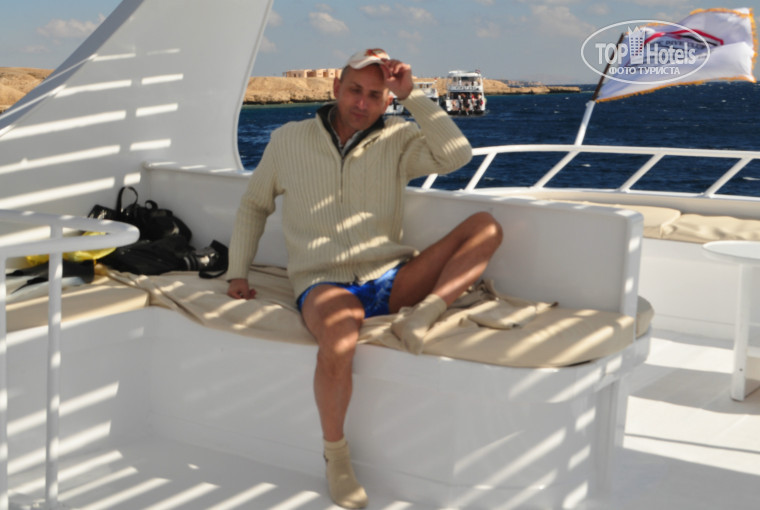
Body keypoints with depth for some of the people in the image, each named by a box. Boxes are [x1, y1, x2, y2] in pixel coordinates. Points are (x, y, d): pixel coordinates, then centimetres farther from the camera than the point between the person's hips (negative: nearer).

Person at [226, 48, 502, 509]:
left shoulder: (397, 141, 7)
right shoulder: (289, 140, 9)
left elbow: (457, 154, -12)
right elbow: (254, 204, 22)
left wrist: (413, 96, -11)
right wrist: (238, 273, 14)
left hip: (391, 280, 2)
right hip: (325, 282, -2)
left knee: (486, 227, -15)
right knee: (339, 345, -38)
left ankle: (421, 316, -31)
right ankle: (336, 454, -13)